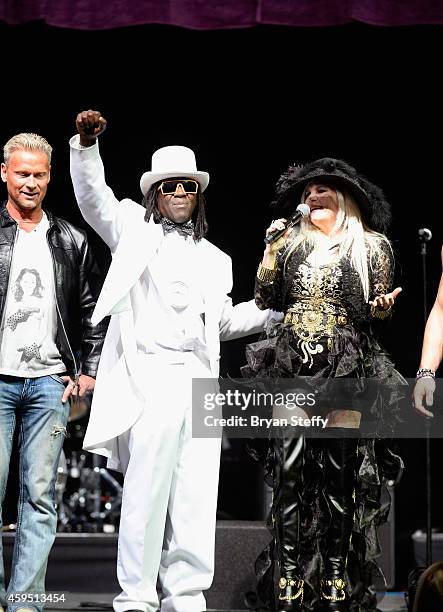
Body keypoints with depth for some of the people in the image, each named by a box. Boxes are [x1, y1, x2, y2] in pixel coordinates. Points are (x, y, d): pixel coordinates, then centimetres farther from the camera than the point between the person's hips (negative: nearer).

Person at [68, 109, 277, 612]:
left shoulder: (213, 258, 26)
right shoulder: (134, 230, 13)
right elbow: (93, 198, -1)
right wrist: (86, 145, -17)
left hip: (201, 381, 5)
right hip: (151, 376, -5)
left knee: (196, 496, 1)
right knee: (146, 489, -10)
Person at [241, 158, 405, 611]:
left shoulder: (371, 246, 8)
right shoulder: (291, 242, 14)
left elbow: (374, 310, 7)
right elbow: (264, 299, 11)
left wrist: (381, 306, -15)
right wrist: (271, 249, 2)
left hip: (346, 369, -2)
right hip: (292, 368, 2)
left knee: (339, 469, -4)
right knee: (289, 467, -6)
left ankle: (336, 576, 2)